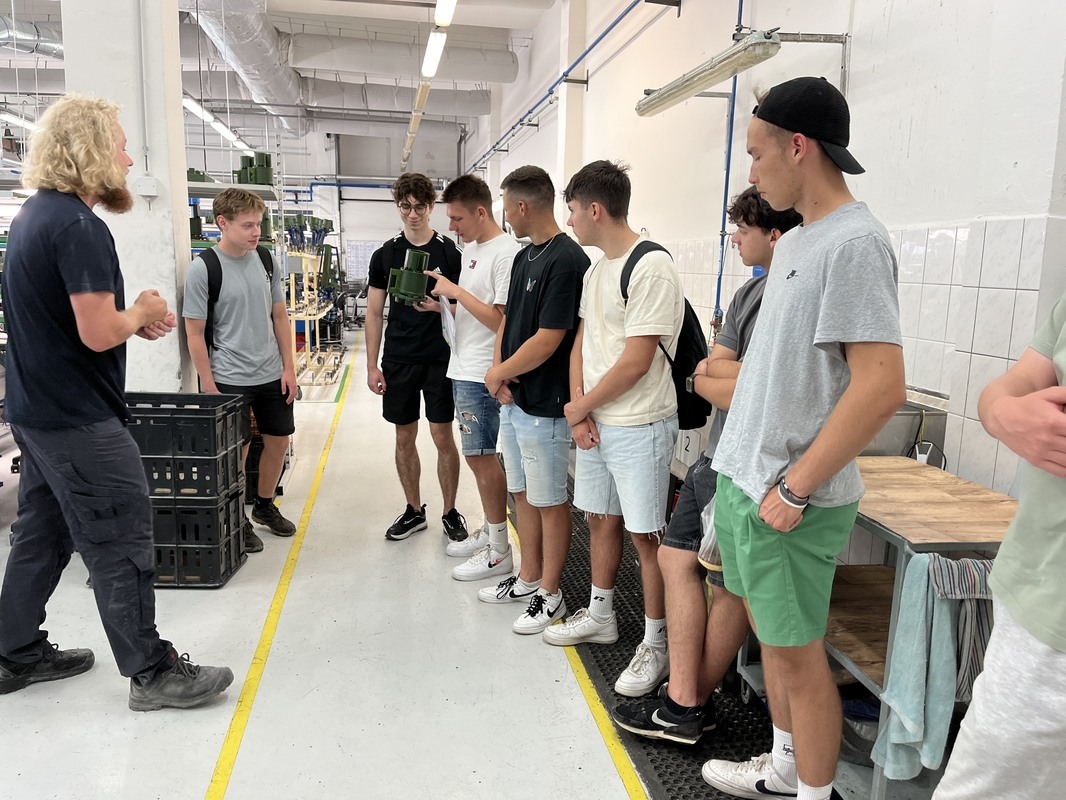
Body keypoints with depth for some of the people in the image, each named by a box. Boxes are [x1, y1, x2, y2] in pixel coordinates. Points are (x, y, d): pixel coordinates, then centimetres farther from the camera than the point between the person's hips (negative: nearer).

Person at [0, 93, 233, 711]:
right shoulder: (78, 226, -20)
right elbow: (99, 332, -25)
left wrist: (134, 319, 7)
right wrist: (142, 313, -6)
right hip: (79, 422, -10)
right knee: (122, 545, -1)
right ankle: (151, 672, 10)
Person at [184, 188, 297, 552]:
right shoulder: (202, 268, -13)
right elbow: (194, 333, -10)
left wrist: (288, 367, 4)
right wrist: (209, 388, -12)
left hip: (272, 374, 5)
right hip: (230, 378, -5)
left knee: (278, 440, 14)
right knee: (237, 452, 3)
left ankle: (265, 505, 35)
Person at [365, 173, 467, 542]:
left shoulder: (450, 252, -2)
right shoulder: (385, 254, 4)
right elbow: (374, 313, 5)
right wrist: (372, 365, 0)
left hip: (440, 359, -2)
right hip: (399, 360, 2)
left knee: (443, 437, 3)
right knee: (404, 438, 10)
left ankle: (450, 512, 18)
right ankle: (414, 511, 26)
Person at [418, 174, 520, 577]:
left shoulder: (505, 253, -16)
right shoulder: (470, 248, 14)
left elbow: (500, 319, -21)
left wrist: (455, 290, -17)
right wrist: (440, 305, 2)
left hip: (481, 374, -9)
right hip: (463, 368, 9)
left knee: (481, 457, -3)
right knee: (479, 456, 16)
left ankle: (499, 552, 8)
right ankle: (490, 531, 31)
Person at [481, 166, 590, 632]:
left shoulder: (567, 261, -18)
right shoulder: (524, 257, 11)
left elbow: (548, 340, -22)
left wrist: (499, 374, -9)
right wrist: (499, 373, -2)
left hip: (544, 406, -9)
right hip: (513, 401, 9)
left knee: (549, 502, 5)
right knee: (523, 494, 18)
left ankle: (550, 595, 19)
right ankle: (528, 579, 34)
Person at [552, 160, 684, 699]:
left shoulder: (651, 268, -17)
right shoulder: (595, 271, 12)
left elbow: (636, 361, -21)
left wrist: (580, 407, -10)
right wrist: (579, 411, -2)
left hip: (639, 427, -9)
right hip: (593, 421, 9)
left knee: (645, 534, 1)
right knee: (600, 519, 19)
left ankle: (656, 644, 16)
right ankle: (600, 615, 37)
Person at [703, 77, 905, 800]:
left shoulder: (853, 241, -16)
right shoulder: (797, 240, 12)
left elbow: (882, 387, -24)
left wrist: (795, 488, -20)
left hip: (788, 496, -9)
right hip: (746, 475, 9)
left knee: (796, 651, 5)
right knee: (772, 633, 20)